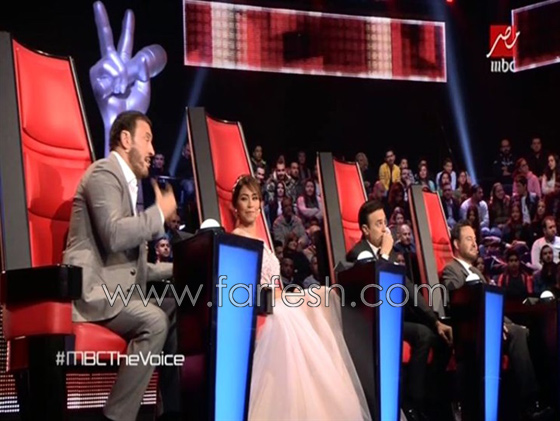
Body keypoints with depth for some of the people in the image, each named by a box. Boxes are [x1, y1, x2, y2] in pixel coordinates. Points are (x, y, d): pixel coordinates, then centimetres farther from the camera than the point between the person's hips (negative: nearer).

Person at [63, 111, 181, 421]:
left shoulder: (127, 184, 24)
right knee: (155, 321, -27)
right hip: (93, 288, -10)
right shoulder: (104, 172, -6)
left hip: (116, 288, 10)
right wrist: (160, 212, -10)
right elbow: (113, 235, -23)